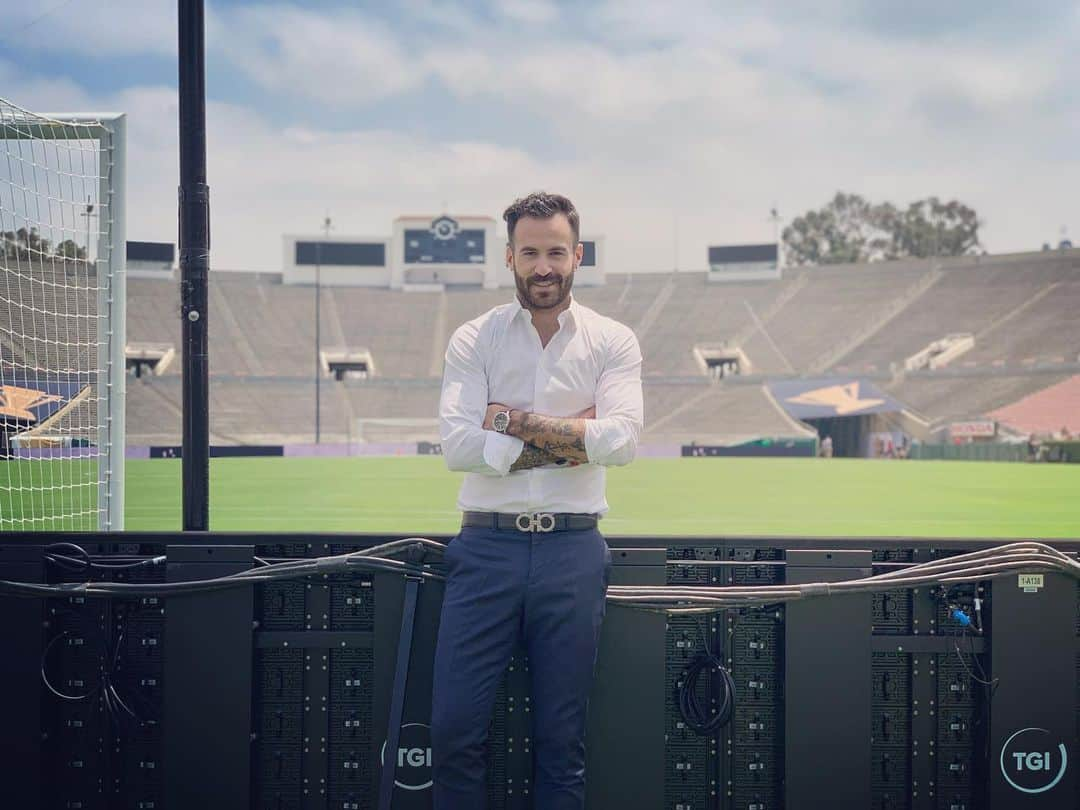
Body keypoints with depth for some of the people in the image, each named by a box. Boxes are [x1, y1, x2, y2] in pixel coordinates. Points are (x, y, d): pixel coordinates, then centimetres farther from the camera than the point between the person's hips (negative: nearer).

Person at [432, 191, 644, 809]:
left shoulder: (613, 342, 5)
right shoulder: (474, 341, 4)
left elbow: (622, 440, -12)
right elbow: (458, 446, -10)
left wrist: (513, 420, -10)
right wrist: (569, 436, -11)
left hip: (572, 550, 0)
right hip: (487, 545, 0)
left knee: (562, 737, 9)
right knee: (454, 728, 0)